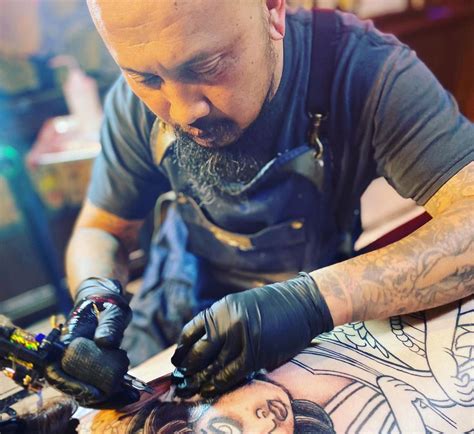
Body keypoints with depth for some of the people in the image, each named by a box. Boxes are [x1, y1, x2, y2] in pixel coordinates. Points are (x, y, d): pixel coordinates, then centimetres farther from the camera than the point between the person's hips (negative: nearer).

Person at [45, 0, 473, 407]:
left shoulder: (366, 69, -27)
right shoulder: (138, 104, -16)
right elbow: (101, 230, -6)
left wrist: (316, 299, -44)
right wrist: (96, 295, -26)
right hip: (177, 315, 2)